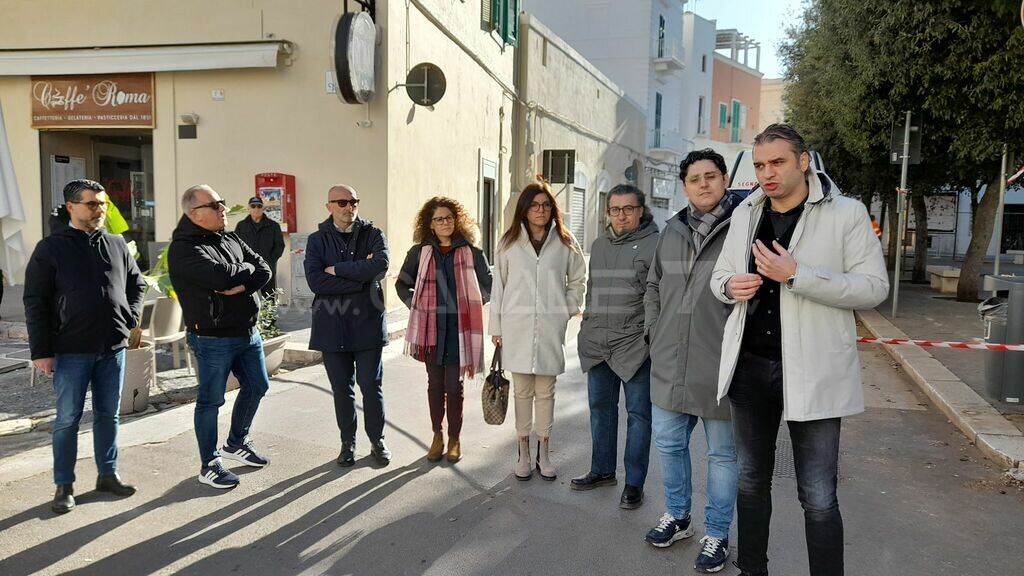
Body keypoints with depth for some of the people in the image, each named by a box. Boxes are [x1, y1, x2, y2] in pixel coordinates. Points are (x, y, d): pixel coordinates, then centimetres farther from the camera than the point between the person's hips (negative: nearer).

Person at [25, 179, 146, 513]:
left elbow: (137, 285, 21)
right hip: (71, 351, -4)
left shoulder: (117, 245, 8)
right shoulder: (51, 248, -5)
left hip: (113, 348, 4)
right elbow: (35, 303, -6)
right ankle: (64, 485, 16)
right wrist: (41, 351, -10)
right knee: (68, 419, 4)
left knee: (108, 415, 13)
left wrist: (131, 316, 5)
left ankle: (108, 474, 25)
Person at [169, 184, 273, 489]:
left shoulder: (231, 239, 9)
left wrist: (243, 285, -18)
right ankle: (209, 466, 18)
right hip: (213, 338, -8)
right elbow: (220, 275, -30)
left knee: (256, 386, 19)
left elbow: (264, 270, 2)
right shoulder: (184, 248, -15)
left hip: (248, 331, 8)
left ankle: (237, 443, 39)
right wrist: (246, 268, -10)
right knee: (211, 400, 3)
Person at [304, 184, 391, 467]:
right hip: (332, 325, 1)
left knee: (371, 385, 5)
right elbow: (315, 281, -12)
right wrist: (361, 279, -14)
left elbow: (380, 266, -18)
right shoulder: (317, 240, 3)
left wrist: (337, 269, -13)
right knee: (341, 388, 11)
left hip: (367, 323, -1)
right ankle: (348, 442, 27)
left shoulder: (373, 234, 2)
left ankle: (377, 441, 23)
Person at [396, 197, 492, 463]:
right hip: (430, 327, 2)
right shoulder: (420, 252, 5)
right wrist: (416, 305, 3)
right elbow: (402, 284, 15)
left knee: (453, 384, 2)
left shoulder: (472, 253, 1)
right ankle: (437, 436, 23)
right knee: (435, 383, 10)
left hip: (459, 327, -1)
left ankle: (454, 439, 17)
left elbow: (489, 287, 9)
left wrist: (469, 306, 1)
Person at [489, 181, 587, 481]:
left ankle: (543, 452, 20)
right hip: (517, 327, 0)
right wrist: (496, 327, 2)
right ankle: (523, 452, 18)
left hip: (551, 328, 0)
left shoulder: (565, 242, 3)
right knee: (522, 391, 7)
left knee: (546, 391, 8)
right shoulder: (509, 242, 3)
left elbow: (578, 280, 13)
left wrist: (566, 310, 3)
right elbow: (499, 285, 4)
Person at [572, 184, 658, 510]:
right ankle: (602, 470, 31)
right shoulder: (599, 245, 14)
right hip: (597, 344, 7)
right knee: (600, 407, 16)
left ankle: (634, 483, 15)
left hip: (635, 343, -6)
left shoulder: (654, 244, -7)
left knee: (638, 413, 4)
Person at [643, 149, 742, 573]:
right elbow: (653, 286, 18)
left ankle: (716, 534, 27)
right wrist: (654, 331, 11)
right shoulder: (672, 230, 8)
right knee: (669, 443, 17)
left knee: (722, 453, 10)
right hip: (669, 364, 6)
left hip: (719, 367, -5)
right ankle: (677, 515, 38)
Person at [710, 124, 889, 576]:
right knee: (751, 482, 18)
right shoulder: (745, 213, 8)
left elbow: (874, 287, -13)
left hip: (811, 372, -5)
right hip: (749, 366, 5)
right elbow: (719, 274, 16)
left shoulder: (846, 213, -7)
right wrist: (729, 285, -8)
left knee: (818, 497, 1)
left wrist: (796, 275, -23)